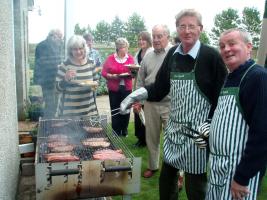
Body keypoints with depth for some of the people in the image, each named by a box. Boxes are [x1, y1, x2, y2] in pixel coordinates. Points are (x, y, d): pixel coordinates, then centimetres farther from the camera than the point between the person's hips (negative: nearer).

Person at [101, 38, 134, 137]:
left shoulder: (130, 58, 3)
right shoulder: (110, 58, -2)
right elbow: (104, 72, -3)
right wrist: (112, 76, -18)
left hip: (127, 88, 2)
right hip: (114, 89, -2)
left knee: (126, 110, 7)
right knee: (115, 111, 3)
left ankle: (124, 131, 25)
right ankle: (116, 133, 16)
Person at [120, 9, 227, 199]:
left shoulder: (211, 56, -11)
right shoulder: (172, 54, 5)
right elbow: (160, 87, 9)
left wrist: (210, 125, -16)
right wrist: (138, 94, -7)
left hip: (198, 130, -5)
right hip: (174, 127, 6)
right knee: (166, 177, 19)